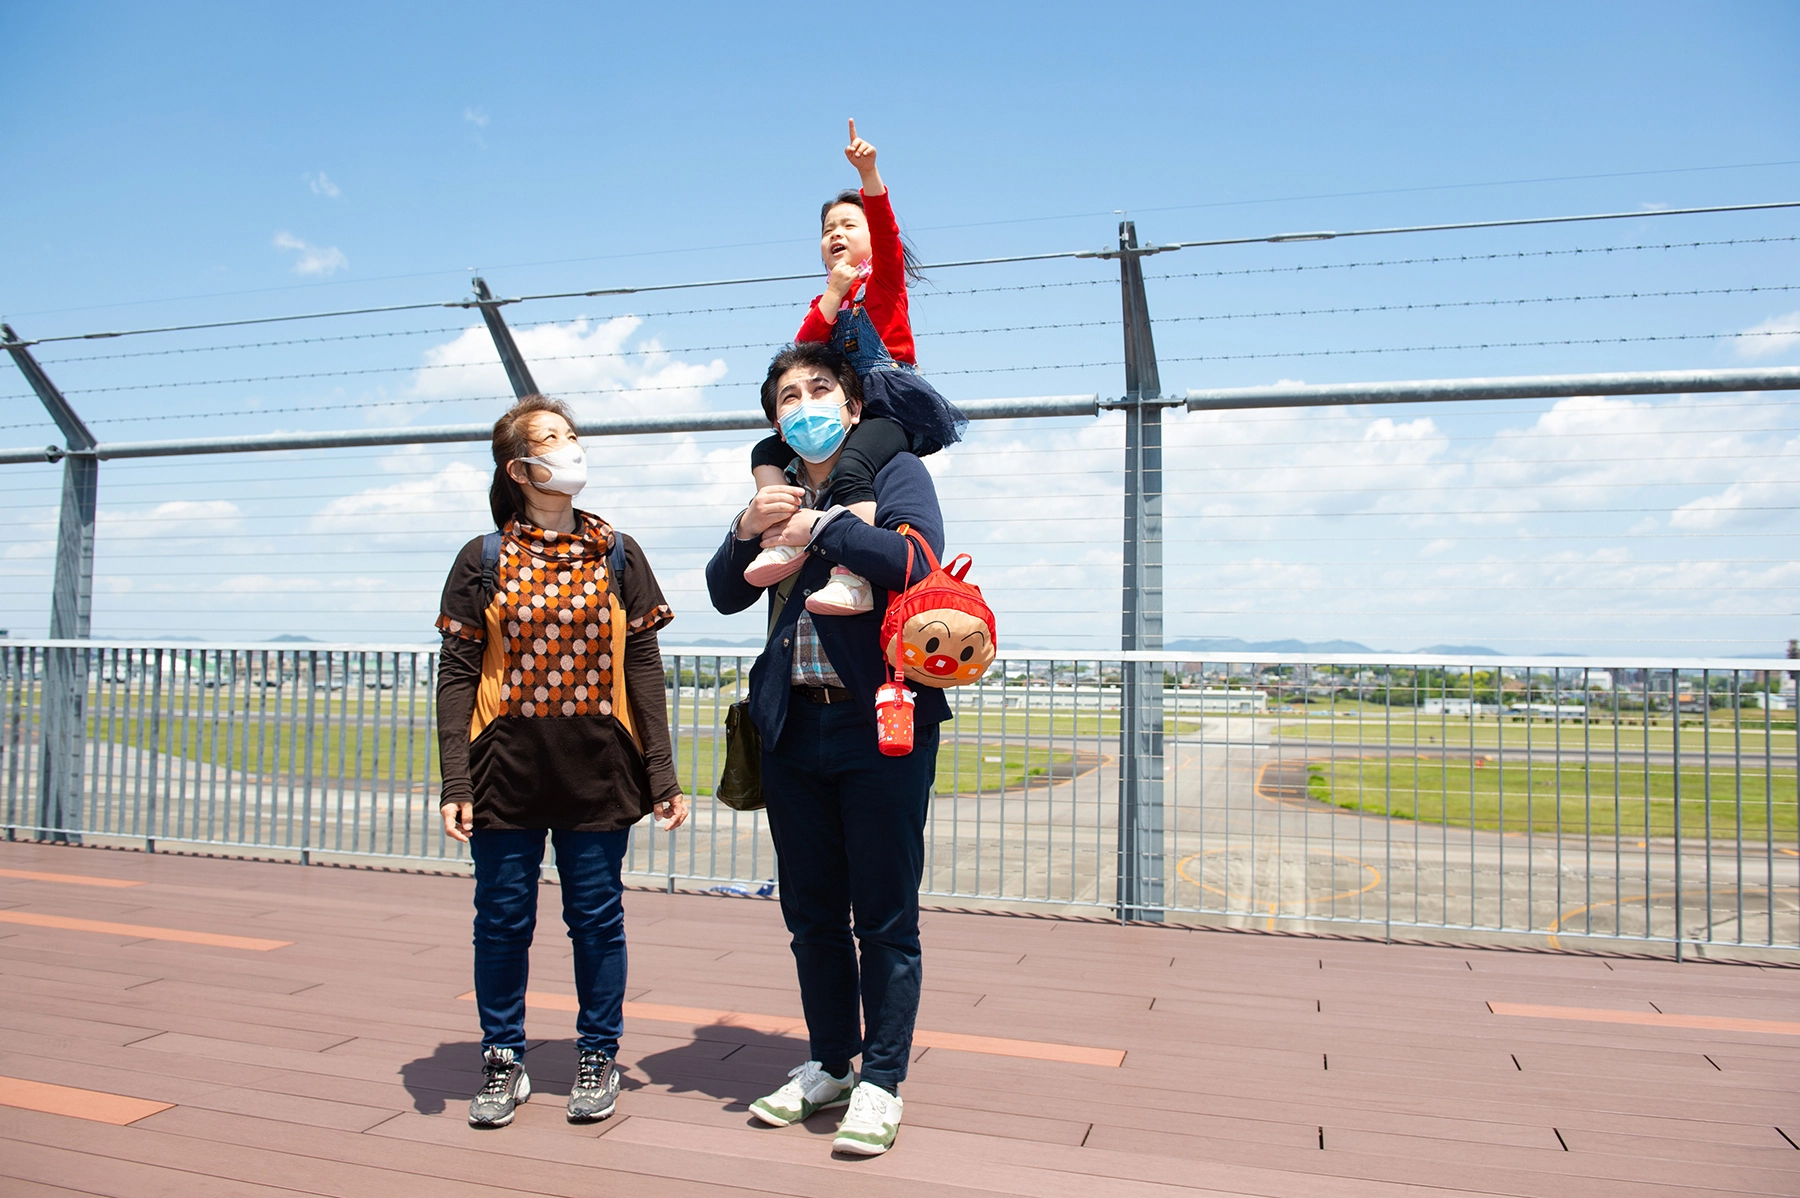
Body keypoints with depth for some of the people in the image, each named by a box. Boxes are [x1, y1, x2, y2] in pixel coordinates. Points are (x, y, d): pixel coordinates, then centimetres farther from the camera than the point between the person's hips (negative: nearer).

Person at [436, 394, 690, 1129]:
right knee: (502, 918, 8)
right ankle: (502, 1061, 27)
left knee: (597, 915, 8)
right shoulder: (482, 560, 3)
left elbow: (642, 667, 3)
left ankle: (598, 1057, 26)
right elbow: (458, 675, 1)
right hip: (506, 767, 0)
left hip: (598, 768, 0)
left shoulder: (616, 555, 5)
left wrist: (662, 774, -2)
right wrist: (455, 781, -7)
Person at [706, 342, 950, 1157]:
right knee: (811, 912, 14)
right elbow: (725, 595, 10)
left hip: (881, 723, -5)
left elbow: (918, 557, -19)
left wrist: (819, 527, -14)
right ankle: (829, 1065, 30)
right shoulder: (778, 492, 15)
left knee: (885, 915, 2)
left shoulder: (893, 471, 0)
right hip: (794, 724, 6)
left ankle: (881, 1082, 16)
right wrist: (747, 529, -7)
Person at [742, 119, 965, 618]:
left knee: (851, 469, -34)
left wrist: (868, 174, -32)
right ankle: (785, 541, -18)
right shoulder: (824, 299, 24)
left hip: (893, 406, -8)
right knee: (766, 452, -4)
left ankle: (854, 580, -43)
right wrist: (833, 292, -4)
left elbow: (885, 227, -15)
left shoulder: (885, 274, 7)